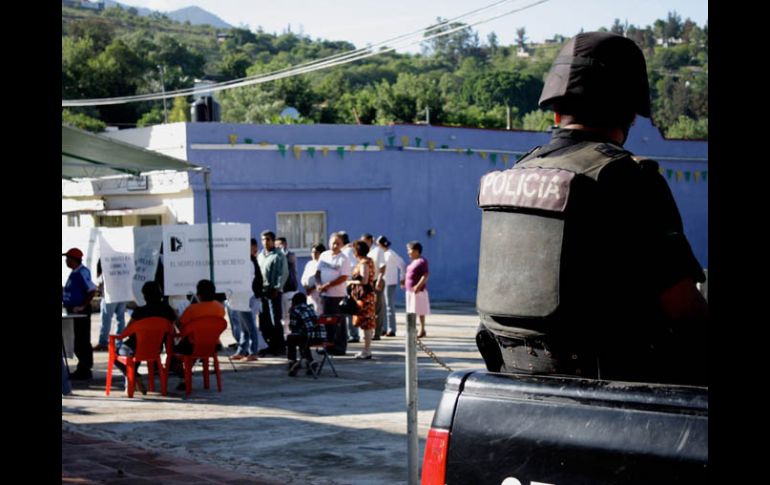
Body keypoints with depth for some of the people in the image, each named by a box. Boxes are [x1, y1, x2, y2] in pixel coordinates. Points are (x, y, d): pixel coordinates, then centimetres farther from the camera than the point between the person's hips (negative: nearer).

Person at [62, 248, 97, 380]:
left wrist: (83, 306, -21)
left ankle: (85, 371, 1)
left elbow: (92, 290, -23)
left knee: (82, 341, -4)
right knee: (78, 341, 14)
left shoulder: (82, 272, -16)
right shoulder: (74, 273, 13)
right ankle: (82, 369, 21)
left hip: (80, 312, -10)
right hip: (73, 311, 10)